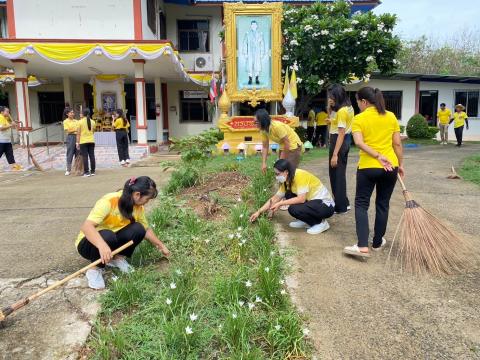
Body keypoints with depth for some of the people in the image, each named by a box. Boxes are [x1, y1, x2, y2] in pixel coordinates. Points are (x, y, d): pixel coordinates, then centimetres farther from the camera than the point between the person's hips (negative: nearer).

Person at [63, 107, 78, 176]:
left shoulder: (76, 121, 14)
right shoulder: (66, 121, 1)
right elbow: (67, 131, -8)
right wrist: (75, 130, -13)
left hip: (77, 137, 4)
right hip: (70, 137, -4)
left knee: (78, 154, 5)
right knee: (70, 154, -2)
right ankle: (68, 170, 4)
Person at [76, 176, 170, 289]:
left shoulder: (138, 207, -8)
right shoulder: (109, 201, -30)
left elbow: (146, 229, 7)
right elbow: (86, 226, -39)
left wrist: (161, 246, 8)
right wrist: (102, 245, -55)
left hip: (112, 240, 5)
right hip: (89, 242, -5)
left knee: (138, 230, -21)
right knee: (107, 236, -39)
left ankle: (118, 258, 0)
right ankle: (94, 269, -14)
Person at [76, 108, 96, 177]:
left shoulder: (80, 122, -6)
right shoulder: (92, 122, 4)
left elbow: (78, 133, -6)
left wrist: (77, 143, -2)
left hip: (83, 142, -3)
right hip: (91, 141, 4)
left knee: (85, 157, -2)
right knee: (92, 156, 6)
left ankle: (87, 172, -2)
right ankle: (93, 171, 9)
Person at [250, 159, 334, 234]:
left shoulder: (300, 175, -23)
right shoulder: (287, 180, 3)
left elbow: (301, 199, -29)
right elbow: (275, 198, 8)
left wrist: (280, 204, -22)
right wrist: (259, 212, 5)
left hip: (326, 205, -9)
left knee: (293, 209, -26)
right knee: (288, 195, 2)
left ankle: (321, 223, -4)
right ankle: (307, 221, 11)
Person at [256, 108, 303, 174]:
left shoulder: (277, 126, -31)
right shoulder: (263, 130, -8)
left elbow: (287, 144, -25)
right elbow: (265, 147, -1)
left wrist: (281, 161, -16)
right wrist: (264, 163, -10)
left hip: (293, 146, -8)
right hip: (283, 147, 8)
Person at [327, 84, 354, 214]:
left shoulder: (341, 111, -20)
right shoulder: (348, 107, 10)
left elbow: (341, 134, -23)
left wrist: (335, 155, -24)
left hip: (339, 142, -10)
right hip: (345, 141, 10)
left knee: (336, 174, -1)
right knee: (340, 173, 17)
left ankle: (341, 206, 8)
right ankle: (343, 203, 27)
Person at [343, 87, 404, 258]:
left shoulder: (359, 119, -5)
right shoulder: (391, 116, 6)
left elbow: (359, 142, -20)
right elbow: (397, 144, 6)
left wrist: (378, 156, -19)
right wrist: (400, 164, 15)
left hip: (368, 167, -4)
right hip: (390, 167, 4)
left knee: (361, 204, 3)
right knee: (383, 204, 15)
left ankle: (362, 246, -9)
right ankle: (377, 242, 25)